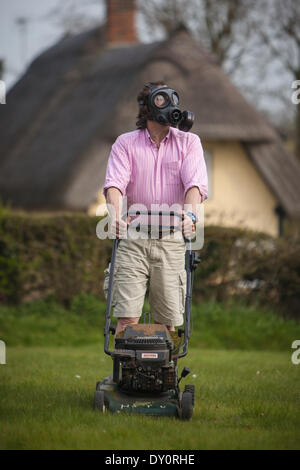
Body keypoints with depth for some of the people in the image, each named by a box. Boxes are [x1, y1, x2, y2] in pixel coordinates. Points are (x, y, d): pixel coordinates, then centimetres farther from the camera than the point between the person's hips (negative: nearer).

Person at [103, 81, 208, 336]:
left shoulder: (188, 142, 7)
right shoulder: (126, 143, 6)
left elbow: (195, 183, -8)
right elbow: (115, 183, -8)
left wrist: (190, 214, -28)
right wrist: (116, 215, -29)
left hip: (171, 241, 1)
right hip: (133, 240, -1)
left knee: (168, 319, 2)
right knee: (127, 317, -9)